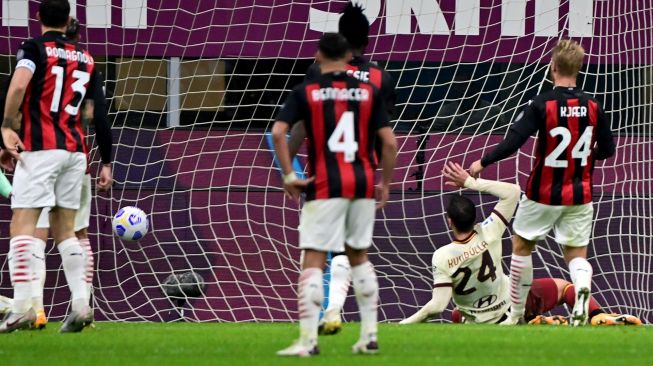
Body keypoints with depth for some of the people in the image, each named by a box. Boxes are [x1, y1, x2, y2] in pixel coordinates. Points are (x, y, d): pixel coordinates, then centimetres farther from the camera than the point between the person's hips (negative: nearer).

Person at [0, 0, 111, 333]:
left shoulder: (34, 48, -1)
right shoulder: (85, 58, 15)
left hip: (39, 148, -5)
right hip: (75, 150, 5)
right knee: (65, 230, 12)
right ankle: (81, 305, 0)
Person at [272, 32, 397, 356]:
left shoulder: (305, 92, -1)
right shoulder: (369, 92, 5)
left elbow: (278, 133, -12)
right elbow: (389, 142, 1)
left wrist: (288, 176, -5)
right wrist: (385, 183, 12)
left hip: (324, 186, -3)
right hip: (363, 183, 3)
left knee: (313, 261, -2)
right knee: (360, 257, 18)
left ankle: (308, 340, -10)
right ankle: (369, 336, 17)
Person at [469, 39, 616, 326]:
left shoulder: (541, 105, -15)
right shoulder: (593, 107, -3)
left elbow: (513, 143, -20)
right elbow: (608, 150, 5)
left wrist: (483, 163, -7)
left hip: (544, 195, -3)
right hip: (579, 195, 3)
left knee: (521, 246, 17)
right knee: (576, 254, 8)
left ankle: (517, 314, 23)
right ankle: (582, 289, -26)